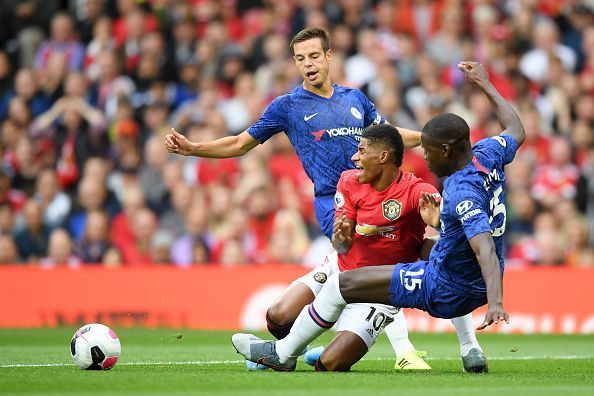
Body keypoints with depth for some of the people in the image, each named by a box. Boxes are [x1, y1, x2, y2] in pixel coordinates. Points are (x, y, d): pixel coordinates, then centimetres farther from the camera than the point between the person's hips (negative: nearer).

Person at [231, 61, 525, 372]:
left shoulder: (462, 194, -29)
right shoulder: (488, 154, -5)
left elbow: (485, 248, -41)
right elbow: (516, 130, 17)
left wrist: (495, 302, -54)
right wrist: (484, 84, 27)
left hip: (447, 292, -9)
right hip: (478, 287, 9)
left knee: (342, 284, -3)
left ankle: (283, 353, 13)